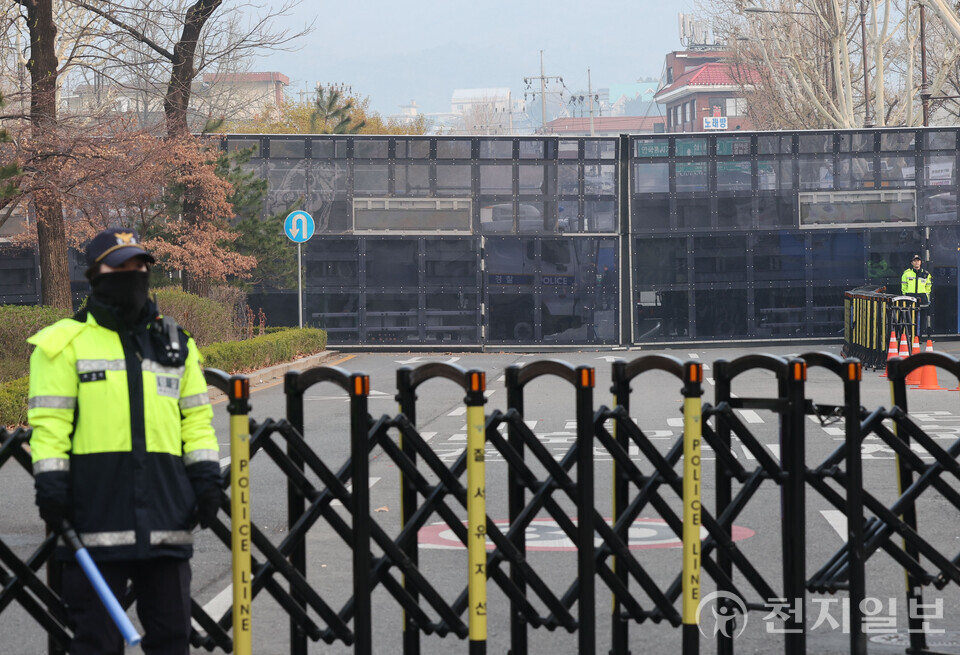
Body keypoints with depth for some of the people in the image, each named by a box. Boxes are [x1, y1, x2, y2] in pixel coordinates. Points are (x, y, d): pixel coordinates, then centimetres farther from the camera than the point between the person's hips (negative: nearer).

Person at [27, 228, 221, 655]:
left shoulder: (175, 342, 16)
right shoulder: (66, 342, 2)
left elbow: (196, 416, 17)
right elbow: (48, 421, -2)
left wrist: (206, 476, 7)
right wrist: (51, 485, -10)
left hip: (166, 507, 4)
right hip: (95, 505, -4)